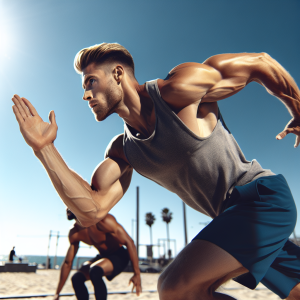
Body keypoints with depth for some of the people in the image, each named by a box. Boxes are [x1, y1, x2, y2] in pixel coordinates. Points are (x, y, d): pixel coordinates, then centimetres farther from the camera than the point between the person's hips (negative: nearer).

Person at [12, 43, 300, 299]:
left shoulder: (178, 89, -17)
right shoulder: (122, 150, 2)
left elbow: (260, 63, -6)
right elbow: (90, 211, -11)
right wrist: (44, 148, -11)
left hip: (261, 195, -6)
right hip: (232, 216, 6)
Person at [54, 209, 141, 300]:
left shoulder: (103, 221, -28)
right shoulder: (74, 233, -5)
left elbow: (129, 242, -26)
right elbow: (67, 263, 6)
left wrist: (137, 274, -27)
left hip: (119, 256, -7)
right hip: (103, 256, 7)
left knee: (94, 271, -32)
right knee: (76, 278, -13)